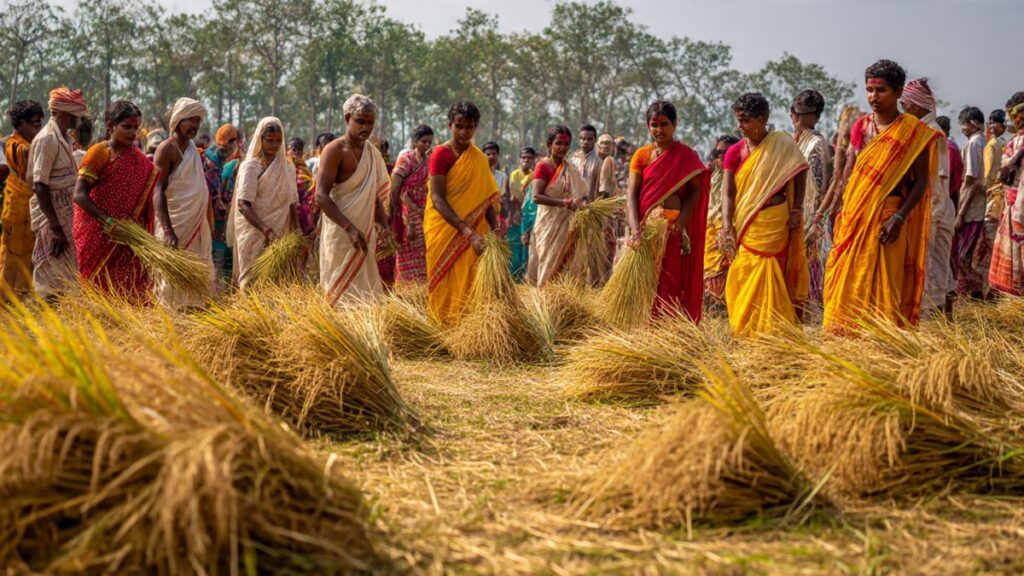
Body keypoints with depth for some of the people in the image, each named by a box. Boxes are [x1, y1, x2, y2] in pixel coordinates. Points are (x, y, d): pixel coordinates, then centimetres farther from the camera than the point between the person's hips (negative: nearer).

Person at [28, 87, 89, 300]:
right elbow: (40, 186, -22)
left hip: (65, 212, 9)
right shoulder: (47, 139, -17)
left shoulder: (63, 138, 11)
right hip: (52, 213, -9)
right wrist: (56, 228, -25)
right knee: (54, 282, -6)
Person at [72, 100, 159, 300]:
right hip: (99, 235, -6)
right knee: (103, 286, -4)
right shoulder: (99, 152, -7)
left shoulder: (137, 157, 11)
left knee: (129, 289, 3)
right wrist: (108, 220, -24)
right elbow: (79, 195, -15)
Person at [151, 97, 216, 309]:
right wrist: (167, 231, -27)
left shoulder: (193, 148, 13)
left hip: (196, 226, 8)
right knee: (173, 281, -6)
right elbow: (158, 192, -18)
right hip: (176, 226, -8)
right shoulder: (167, 149, -10)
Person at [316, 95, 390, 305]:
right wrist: (350, 228, -23)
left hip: (365, 235, 7)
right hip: (340, 235, -7)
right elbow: (321, 196, -16)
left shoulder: (372, 152, 13)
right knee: (344, 293, -6)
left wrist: (385, 227, 3)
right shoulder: (335, 150, -8)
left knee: (365, 293, 7)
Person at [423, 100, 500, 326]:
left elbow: (486, 198, 10)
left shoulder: (479, 158, 10)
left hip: (474, 231, 5)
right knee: (448, 287, -3)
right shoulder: (441, 154, -7)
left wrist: (495, 229, -6)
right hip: (445, 230, -5)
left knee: (471, 285, 2)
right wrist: (468, 232, -22)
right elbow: (437, 199, -15)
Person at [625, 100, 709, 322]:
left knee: (672, 283, -3)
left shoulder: (686, 156, 5)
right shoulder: (642, 155, 7)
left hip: (674, 228, -2)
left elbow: (695, 190, -1)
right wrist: (635, 229, -16)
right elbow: (631, 194, -1)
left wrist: (682, 219, -19)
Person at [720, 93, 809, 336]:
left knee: (767, 275, -4)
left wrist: (796, 211, -3)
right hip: (745, 223, 3)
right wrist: (727, 224, -16)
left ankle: (770, 329, 3)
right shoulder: (735, 152, 5)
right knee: (743, 276, 3)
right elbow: (728, 191, -2)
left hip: (774, 221, -3)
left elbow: (800, 176, 6)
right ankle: (744, 331, 11)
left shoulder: (783, 144, -1)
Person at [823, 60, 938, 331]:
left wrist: (899, 218, -15)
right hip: (854, 217, 5)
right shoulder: (861, 126, 11)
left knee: (882, 284, -6)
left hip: (886, 217, -5)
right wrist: (842, 215, 8)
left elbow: (922, 180, -6)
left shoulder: (913, 131, -4)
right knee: (846, 281, 4)